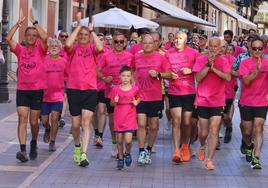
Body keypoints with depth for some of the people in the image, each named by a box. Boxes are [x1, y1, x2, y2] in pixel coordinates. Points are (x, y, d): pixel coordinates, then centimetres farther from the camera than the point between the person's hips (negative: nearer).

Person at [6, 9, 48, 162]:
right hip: (22, 90, 1)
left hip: (37, 90, -1)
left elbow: (45, 37, -19)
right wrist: (19, 22, -12)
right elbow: (9, 38, -9)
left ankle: (34, 144, 33)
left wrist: (34, 21, -16)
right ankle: (23, 150, -17)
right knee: (22, 118, -10)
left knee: (34, 121, 7)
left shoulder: (40, 50, 1)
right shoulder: (20, 50, 6)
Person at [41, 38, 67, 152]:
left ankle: (52, 142, 7)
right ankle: (47, 129, 42)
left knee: (54, 118, -8)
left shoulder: (63, 61, 2)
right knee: (44, 121, 6)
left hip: (58, 95, 0)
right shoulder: (44, 60, -3)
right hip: (45, 94, 0)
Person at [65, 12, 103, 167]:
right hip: (74, 89, 1)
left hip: (90, 90, -1)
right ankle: (77, 146, 38)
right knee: (76, 124, 10)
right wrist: (78, 26, -13)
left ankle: (83, 155, -17)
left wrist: (92, 30, -11)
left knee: (86, 122, -13)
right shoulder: (73, 49, 4)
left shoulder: (92, 49, 5)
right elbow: (68, 44, -19)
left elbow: (100, 48, -19)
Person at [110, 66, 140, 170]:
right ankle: (120, 158, 25)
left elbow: (138, 98, 19)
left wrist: (136, 102, -2)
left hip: (130, 118, -1)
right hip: (118, 118, 1)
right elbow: (112, 103, 9)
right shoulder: (115, 89, 0)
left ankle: (128, 153, 18)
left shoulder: (135, 89, 0)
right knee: (119, 141, 7)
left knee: (128, 140, -12)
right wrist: (114, 101, -12)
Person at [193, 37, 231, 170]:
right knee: (204, 132, 9)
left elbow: (228, 78, -13)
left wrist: (214, 68, -20)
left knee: (214, 131, -8)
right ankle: (202, 147, 41)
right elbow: (198, 77, -12)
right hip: (202, 100, 0)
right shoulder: (201, 60, 0)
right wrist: (208, 64, -18)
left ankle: (209, 159, -4)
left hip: (217, 101, 0)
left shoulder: (223, 61, 1)